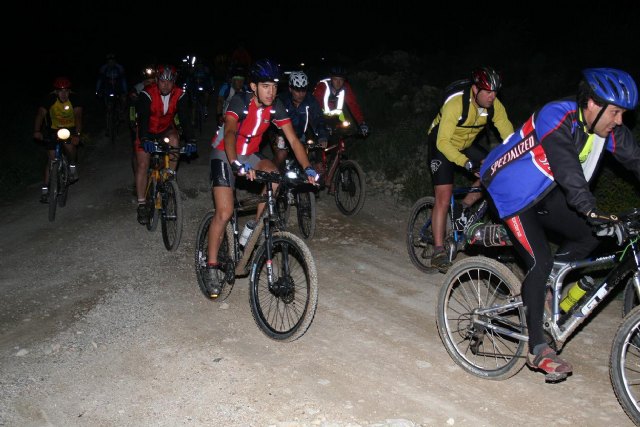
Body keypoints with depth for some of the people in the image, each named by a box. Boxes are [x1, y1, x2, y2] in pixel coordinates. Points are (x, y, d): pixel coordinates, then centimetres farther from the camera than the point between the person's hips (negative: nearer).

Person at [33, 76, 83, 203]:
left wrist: (77, 134, -49)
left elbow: (78, 116, -33)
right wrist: (37, 131, -46)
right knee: (52, 159, -5)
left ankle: (73, 166, 0)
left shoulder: (74, 99, -22)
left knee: (69, 145, -32)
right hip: (53, 129, 0)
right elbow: (40, 114, -31)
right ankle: (45, 190, 1)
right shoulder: (50, 99, -22)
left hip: (70, 128, 0)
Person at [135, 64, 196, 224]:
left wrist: (190, 140, -40)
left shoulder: (179, 95, -19)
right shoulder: (147, 94, -26)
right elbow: (142, 118, -36)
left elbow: (184, 118, -26)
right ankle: (141, 205, 1)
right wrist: (145, 139, -53)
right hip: (147, 132, -2)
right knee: (142, 165, -8)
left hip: (166, 129, 2)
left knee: (174, 140, -31)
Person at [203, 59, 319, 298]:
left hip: (250, 155, 5)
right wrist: (237, 164, -58)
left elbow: (293, 140, -13)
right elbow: (229, 133, -41)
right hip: (225, 155, -4)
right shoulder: (240, 101, -26)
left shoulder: (276, 107, -12)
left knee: (274, 175, -26)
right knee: (225, 212, -15)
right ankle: (211, 267, -1)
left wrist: (307, 168, -26)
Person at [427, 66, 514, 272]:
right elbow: (443, 142, -35)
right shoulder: (455, 104, -32)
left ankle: (463, 210, 5)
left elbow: (509, 135, -17)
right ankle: (438, 251, -9)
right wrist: (466, 163, -46)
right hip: (442, 146, -6)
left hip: (466, 145, 6)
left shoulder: (494, 106, -17)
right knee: (444, 198, -14)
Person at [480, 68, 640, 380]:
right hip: (511, 193, -8)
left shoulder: (609, 130, -5)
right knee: (540, 262, -15)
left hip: (544, 192, 8)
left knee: (588, 236, -2)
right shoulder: (557, 118, -28)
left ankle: (536, 286, 15)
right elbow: (568, 170, -39)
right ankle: (537, 349, -6)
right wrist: (591, 210, -48)